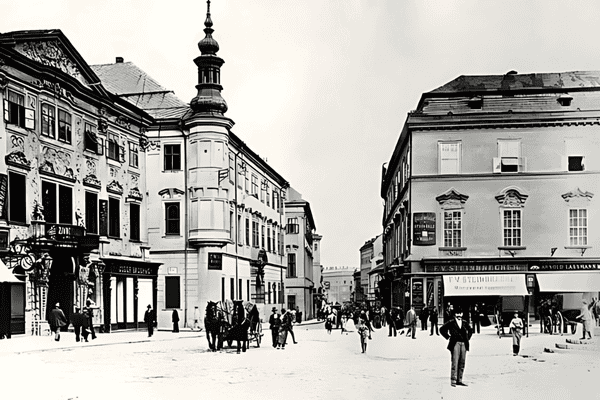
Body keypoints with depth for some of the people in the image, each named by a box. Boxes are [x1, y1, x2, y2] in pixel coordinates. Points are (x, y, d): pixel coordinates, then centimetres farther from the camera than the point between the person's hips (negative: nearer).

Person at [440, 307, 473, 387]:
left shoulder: (464, 323, 15)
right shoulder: (451, 322, 0)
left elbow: (470, 331, 30)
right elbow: (442, 329, -1)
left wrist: (468, 338, 17)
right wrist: (448, 337, -3)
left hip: (463, 344, 5)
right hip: (455, 344, -5)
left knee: (462, 363, 5)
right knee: (454, 362, -9)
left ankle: (459, 380, 12)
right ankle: (453, 380, -6)